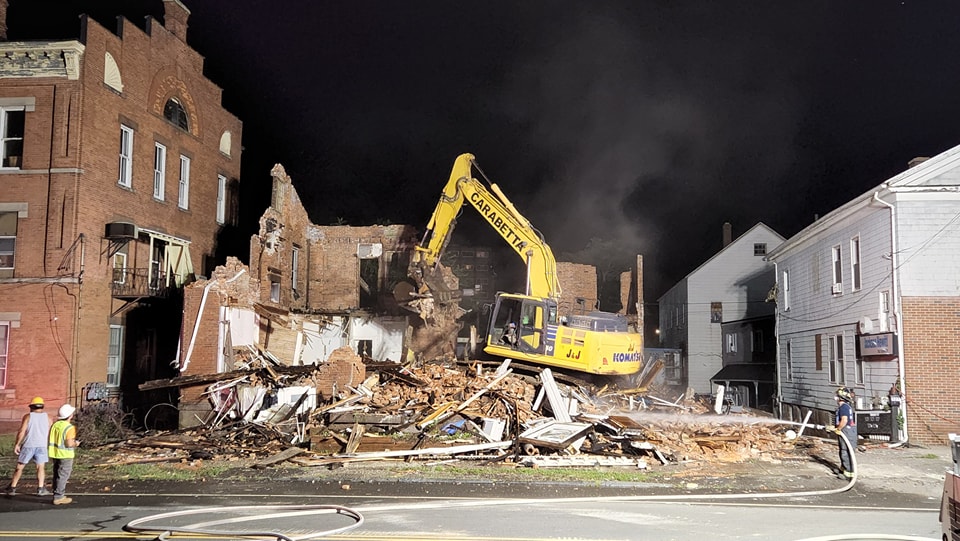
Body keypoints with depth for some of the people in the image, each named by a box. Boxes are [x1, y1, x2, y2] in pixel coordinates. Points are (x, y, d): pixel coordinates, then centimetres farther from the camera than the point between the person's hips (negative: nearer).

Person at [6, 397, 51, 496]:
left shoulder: (28, 416, -2)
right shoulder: (47, 417, 5)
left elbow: (21, 431, -10)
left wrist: (17, 444, -4)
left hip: (28, 445, -1)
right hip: (42, 446, 1)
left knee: (20, 466, 10)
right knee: (41, 467, 5)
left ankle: (12, 488, 12)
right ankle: (40, 489, 0)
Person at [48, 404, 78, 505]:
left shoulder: (55, 424, 4)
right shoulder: (69, 427, -19)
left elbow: (51, 439, 10)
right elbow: (69, 443, -24)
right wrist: (75, 444, -3)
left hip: (55, 454, 8)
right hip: (65, 455, -8)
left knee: (57, 475, 17)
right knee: (63, 476, 0)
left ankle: (58, 495, 24)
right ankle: (58, 497, 1)